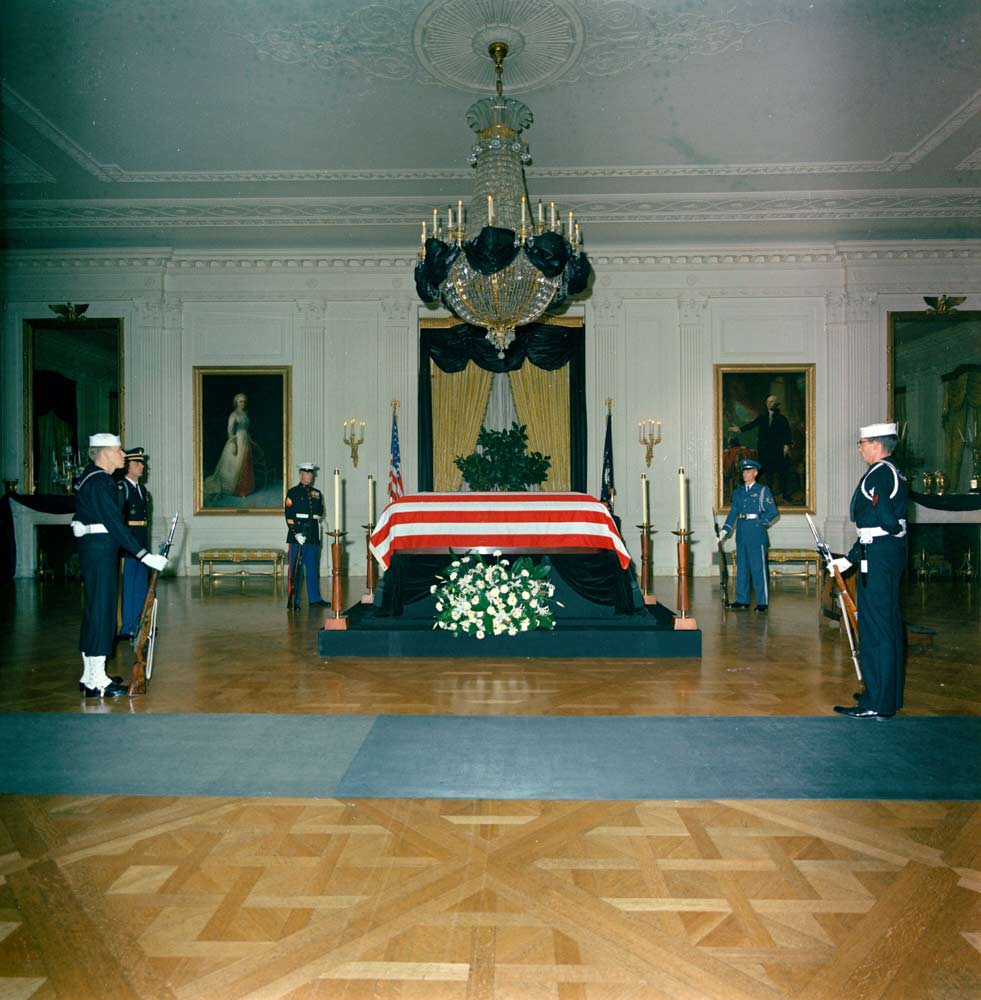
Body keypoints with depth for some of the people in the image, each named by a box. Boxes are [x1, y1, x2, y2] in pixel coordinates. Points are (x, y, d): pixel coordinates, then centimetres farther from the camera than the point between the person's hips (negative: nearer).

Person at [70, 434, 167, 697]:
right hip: (99, 549, -11)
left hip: (95, 548, 11)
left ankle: (90, 674, 23)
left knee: (95, 609, 14)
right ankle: (97, 681, -2)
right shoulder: (99, 482, -16)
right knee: (101, 609, -7)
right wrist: (145, 555, -23)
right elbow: (115, 523, -22)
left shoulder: (94, 477, 16)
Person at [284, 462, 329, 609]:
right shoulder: (293, 492, 0)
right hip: (297, 536, -5)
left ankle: (315, 598, 17)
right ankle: (293, 601, 2)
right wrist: (296, 533, -16)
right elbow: (289, 515, -7)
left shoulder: (317, 493, 16)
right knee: (294, 569, -2)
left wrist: (316, 499, -5)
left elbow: (321, 513, 12)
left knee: (313, 568, 10)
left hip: (313, 535, 5)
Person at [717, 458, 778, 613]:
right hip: (741, 534, 5)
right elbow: (733, 512, 13)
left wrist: (759, 523, -8)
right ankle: (742, 600, 17)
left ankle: (762, 603, 1)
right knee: (741, 567, 9)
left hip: (756, 534, -5)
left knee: (758, 568, -4)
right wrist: (725, 530, 4)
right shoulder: (738, 492, 14)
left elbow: (773, 512, -2)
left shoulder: (763, 490, 0)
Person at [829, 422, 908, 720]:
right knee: (889, 625, 16)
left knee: (875, 627, -5)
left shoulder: (879, 473, -14)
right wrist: (848, 559, 17)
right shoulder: (894, 473, 17)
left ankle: (877, 704, 1)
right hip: (892, 551, 10)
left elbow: (885, 519, -23)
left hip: (878, 555, -10)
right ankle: (891, 695, 27)